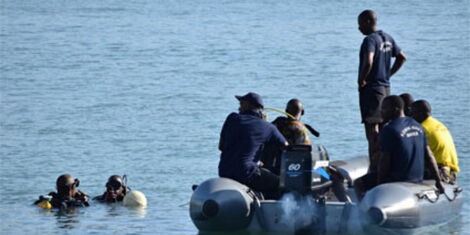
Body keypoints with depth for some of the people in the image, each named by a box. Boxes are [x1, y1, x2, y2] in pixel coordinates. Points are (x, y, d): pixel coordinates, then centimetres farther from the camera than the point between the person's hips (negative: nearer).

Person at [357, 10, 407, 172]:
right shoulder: (387, 38, 11)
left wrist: (361, 79, -18)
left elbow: (368, 62, -32)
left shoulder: (370, 40, -16)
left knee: (372, 128, -9)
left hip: (371, 88, -9)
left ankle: (374, 168, -12)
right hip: (385, 88, 9)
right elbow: (402, 57, 21)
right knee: (383, 128, 14)